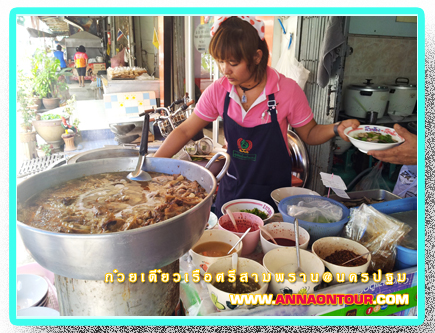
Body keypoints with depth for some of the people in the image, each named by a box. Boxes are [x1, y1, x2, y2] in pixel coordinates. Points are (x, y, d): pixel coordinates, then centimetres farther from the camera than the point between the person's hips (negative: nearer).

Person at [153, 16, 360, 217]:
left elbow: (309, 134, -3)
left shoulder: (287, 90, -16)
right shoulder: (218, 91, -10)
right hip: (231, 191, 3)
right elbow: (185, 131, -5)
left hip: (273, 193, -2)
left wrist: (337, 128, -24)